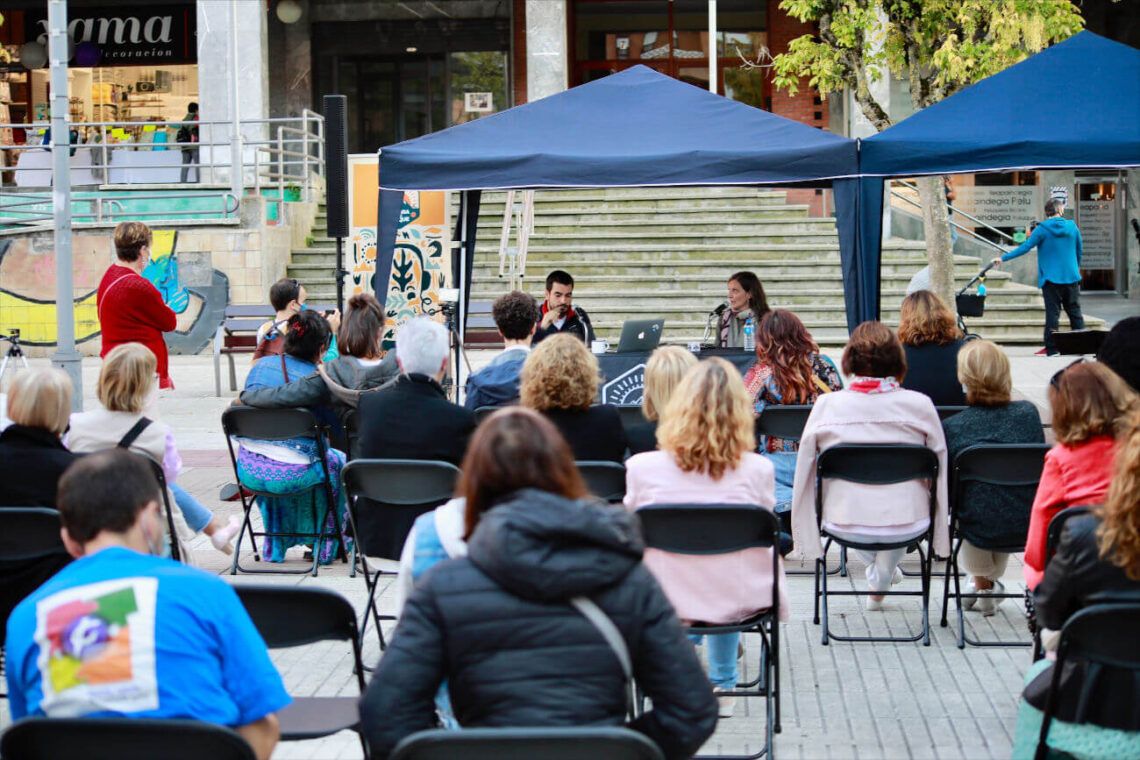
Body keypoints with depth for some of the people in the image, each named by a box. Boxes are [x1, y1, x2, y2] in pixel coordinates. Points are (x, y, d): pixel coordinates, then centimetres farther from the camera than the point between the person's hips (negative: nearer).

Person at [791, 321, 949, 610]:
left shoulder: (826, 405, -8)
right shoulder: (920, 405, -8)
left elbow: (803, 476, -1)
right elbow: (940, 473, 0)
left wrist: (808, 542, 13)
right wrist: (942, 542, 15)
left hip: (844, 526, 0)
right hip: (907, 526, 0)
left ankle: (878, 570, 55)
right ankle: (881, 580, 52)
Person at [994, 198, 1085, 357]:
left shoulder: (1042, 229, -8)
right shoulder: (1072, 226, 3)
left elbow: (1025, 248, -11)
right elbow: (1079, 251, 14)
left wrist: (1003, 258, -6)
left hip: (1051, 278, -3)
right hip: (1071, 277, 3)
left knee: (1052, 312, -2)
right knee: (1074, 311, 11)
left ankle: (1052, 348, -2)